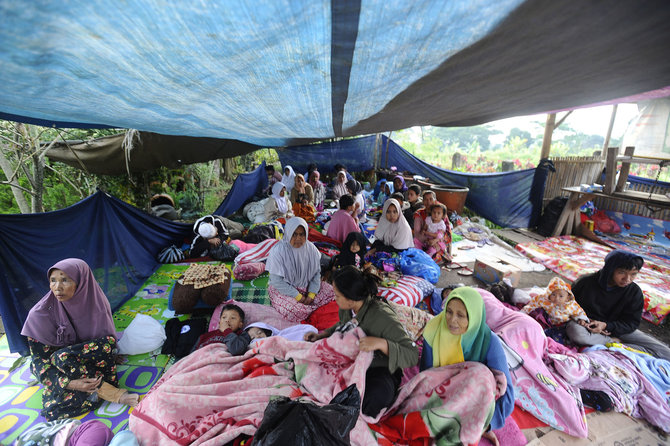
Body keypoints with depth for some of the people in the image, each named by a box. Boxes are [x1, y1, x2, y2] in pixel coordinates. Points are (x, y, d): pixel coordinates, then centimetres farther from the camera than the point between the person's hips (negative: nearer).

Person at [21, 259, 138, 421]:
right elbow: (39, 360, -13)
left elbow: (110, 342, -3)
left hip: (89, 359, 0)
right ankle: (113, 394, -19)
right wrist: (70, 383, -27)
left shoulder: (96, 303, -15)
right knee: (53, 409, -30)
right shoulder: (40, 314, -18)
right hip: (58, 371, 0)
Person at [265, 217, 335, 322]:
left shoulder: (311, 248, -7)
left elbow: (316, 272, 0)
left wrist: (311, 294, -12)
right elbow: (277, 281, -20)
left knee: (330, 291, -8)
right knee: (294, 311, -31)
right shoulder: (277, 251, -20)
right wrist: (298, 297, -18)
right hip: (283, 289, -5)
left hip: (306, 286, 5)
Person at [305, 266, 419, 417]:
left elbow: (412, 356, -26)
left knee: (377, 394, -38)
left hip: (379, 369, -6)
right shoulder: (346, 308, -8)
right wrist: (320, 335, 2)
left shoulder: (382, 317, -28)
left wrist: (381, 343, -40)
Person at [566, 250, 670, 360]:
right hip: (588, 325, -3)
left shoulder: (634, 292, -8)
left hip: (616, 329, 3)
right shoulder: (586, 282, -16)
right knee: (574, 331, -39)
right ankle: (614, 342, -15)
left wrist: (606, 326, -23)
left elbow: (632, 323, -5)